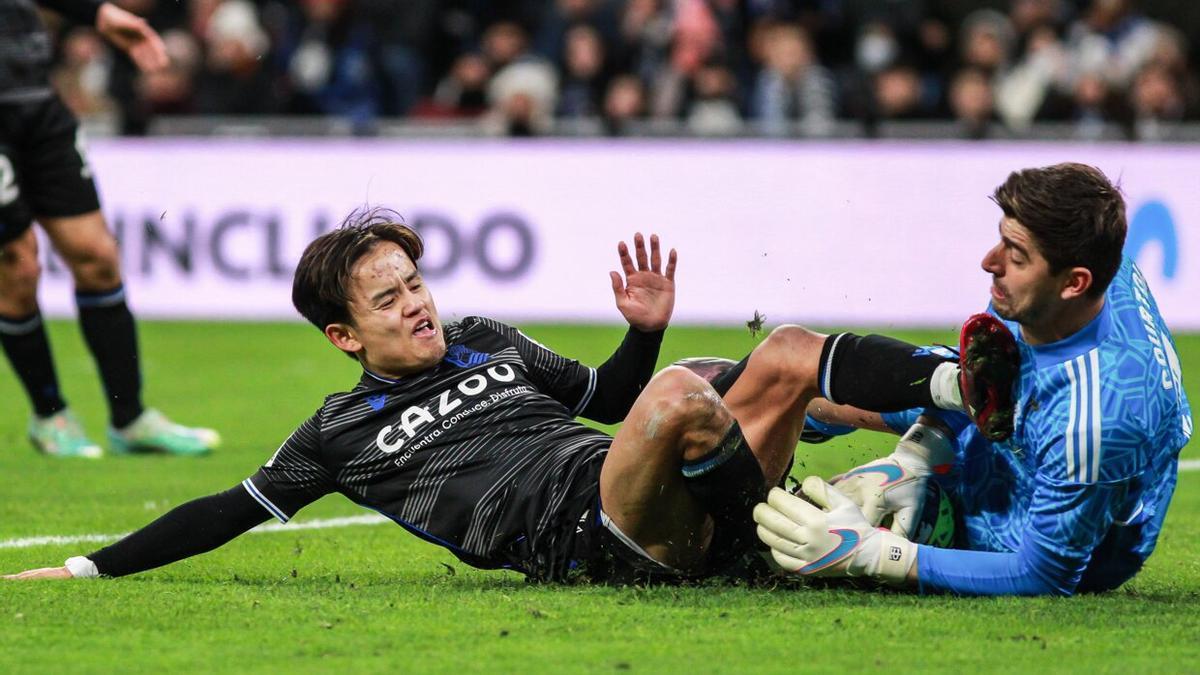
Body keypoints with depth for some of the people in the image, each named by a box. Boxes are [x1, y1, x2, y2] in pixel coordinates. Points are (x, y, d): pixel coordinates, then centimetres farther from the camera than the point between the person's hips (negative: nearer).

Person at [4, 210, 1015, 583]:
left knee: (787, 355, -12)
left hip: (674, 517, 6)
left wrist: (645, 331, 18)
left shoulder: (486, 342, 29)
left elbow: (606, 395, 38)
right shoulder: (346, 429, 16)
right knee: (677, 395, -34)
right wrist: (89, 569, 16)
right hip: (579, 539, -6)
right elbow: (233, 511, 19)